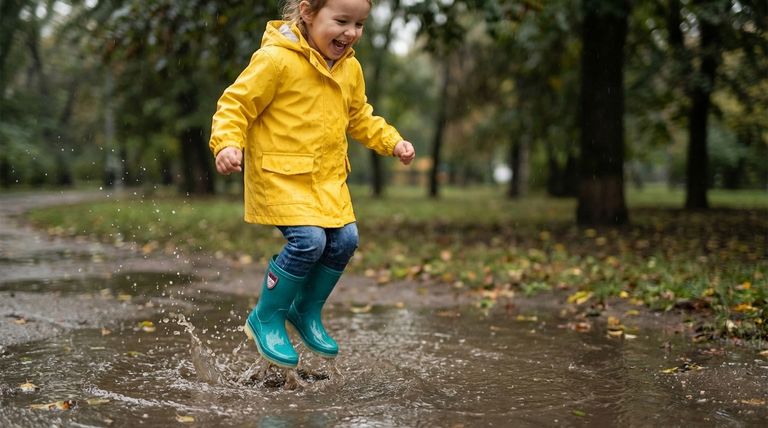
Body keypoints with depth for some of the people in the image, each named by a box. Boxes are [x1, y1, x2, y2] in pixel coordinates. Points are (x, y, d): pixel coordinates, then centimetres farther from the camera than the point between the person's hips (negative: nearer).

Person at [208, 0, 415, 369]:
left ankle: (307, 311, 20)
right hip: (280, 173, -7)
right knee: (309, 240, -20)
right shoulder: (276, 59, -14)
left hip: (327, 177, 8)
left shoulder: (350, 69, 10)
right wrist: (227, 144, -26)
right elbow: (235, 103, -11)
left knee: (345, 238, -3)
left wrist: (392, 142, 14)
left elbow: (359, 117, 25)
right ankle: (266, 318, 1)